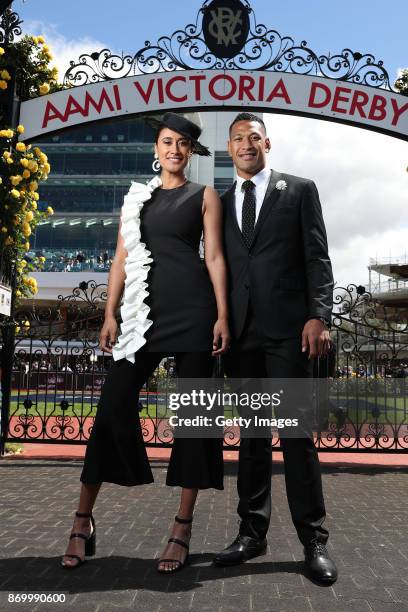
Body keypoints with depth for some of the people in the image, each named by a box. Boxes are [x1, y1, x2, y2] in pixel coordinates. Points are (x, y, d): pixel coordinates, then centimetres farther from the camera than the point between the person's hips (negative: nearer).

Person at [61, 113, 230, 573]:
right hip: (146, 309, 3)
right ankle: (83, 519, 10)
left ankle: (183, 529, 7)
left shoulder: (204, 196, 10)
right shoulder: (136, 197, 18)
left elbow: (214, 257, 2)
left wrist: (222, 316, -8)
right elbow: (121, 259, 14)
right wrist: (110, 316, 6)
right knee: (114, 402, -3)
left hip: (193, 307, -2)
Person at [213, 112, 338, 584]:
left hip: (287, 328, -3)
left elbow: (317, 258, 0)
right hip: (241, 332, 4)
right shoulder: (221, 204, 17)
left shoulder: (299, 190, 8)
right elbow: (219, 268, 15)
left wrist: (318, 316, -11)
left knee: (296, 433, -2)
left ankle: (313, 540, 9)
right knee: (251, 434, 8)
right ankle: (252, 532, 18)